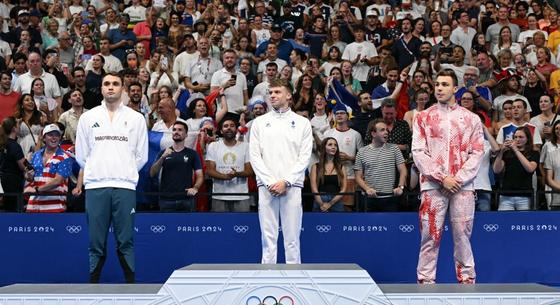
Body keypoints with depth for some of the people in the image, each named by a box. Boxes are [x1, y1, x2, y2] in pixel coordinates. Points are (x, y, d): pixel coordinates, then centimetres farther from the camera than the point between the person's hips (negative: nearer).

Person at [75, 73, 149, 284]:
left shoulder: (136, 118, 8)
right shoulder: (87, 118, 10)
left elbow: (142, 156, 10)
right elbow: (81, 155, 13)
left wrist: (126, 173, 8)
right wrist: (97, 172, 11)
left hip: (125, 187, -1)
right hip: (95, 187, 1)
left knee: (126, 241, 0)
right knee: (96, 242, 3)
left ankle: (131, 283, 6)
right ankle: (93, 283, 10)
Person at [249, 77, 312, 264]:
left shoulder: (302, 123, 7)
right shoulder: (259, 122, 11)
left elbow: (304, 157, 1)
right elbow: (254, 155, 4)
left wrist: (285, 182, -9)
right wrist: (270, 182, -7)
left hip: (292, 187, -1)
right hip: (266, 187, 1)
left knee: (292, 237, 0)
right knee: (268, 236, 2)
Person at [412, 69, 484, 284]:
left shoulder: (471, 119, 11)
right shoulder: (423, 118, 9)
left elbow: (477, 152, 5)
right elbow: (418, 152, 1)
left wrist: (458, 179, -8)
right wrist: (442, 178, -9)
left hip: (463, 186, 1)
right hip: (432, 186, -1)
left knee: (462, 235, 2)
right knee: (430, 236, -2)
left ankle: (467, 280, 10)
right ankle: (425, 281, 3)